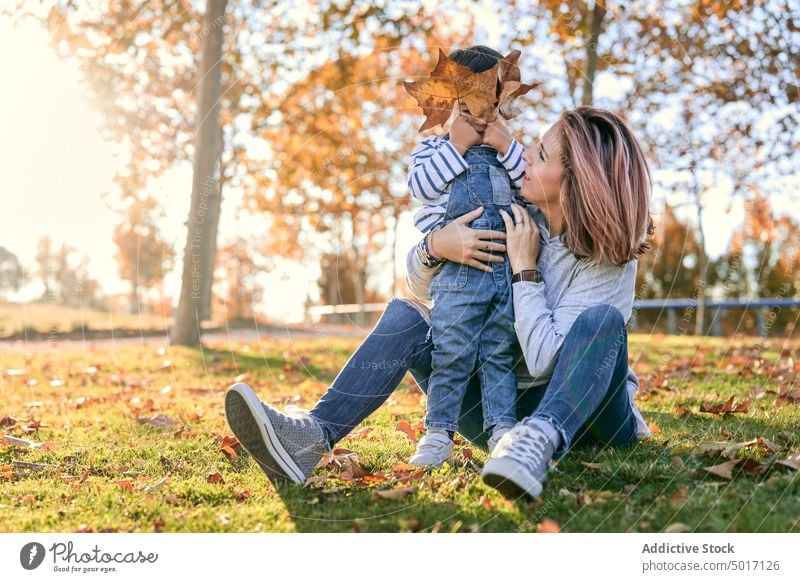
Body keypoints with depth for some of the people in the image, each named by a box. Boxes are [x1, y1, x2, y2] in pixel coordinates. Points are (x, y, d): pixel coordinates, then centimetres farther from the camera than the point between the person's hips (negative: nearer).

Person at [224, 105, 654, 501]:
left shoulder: (609, 259, -15)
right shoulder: (517, 218, -1)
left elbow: (546, 361, -24)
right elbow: (419, 286, 3)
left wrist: (524, 269, -22)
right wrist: (436, 247, -19)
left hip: (586, 409, -4)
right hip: (500, 407, 4)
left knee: (602, 320, -31)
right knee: (404, 314, -14)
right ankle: (311, 438, -33)